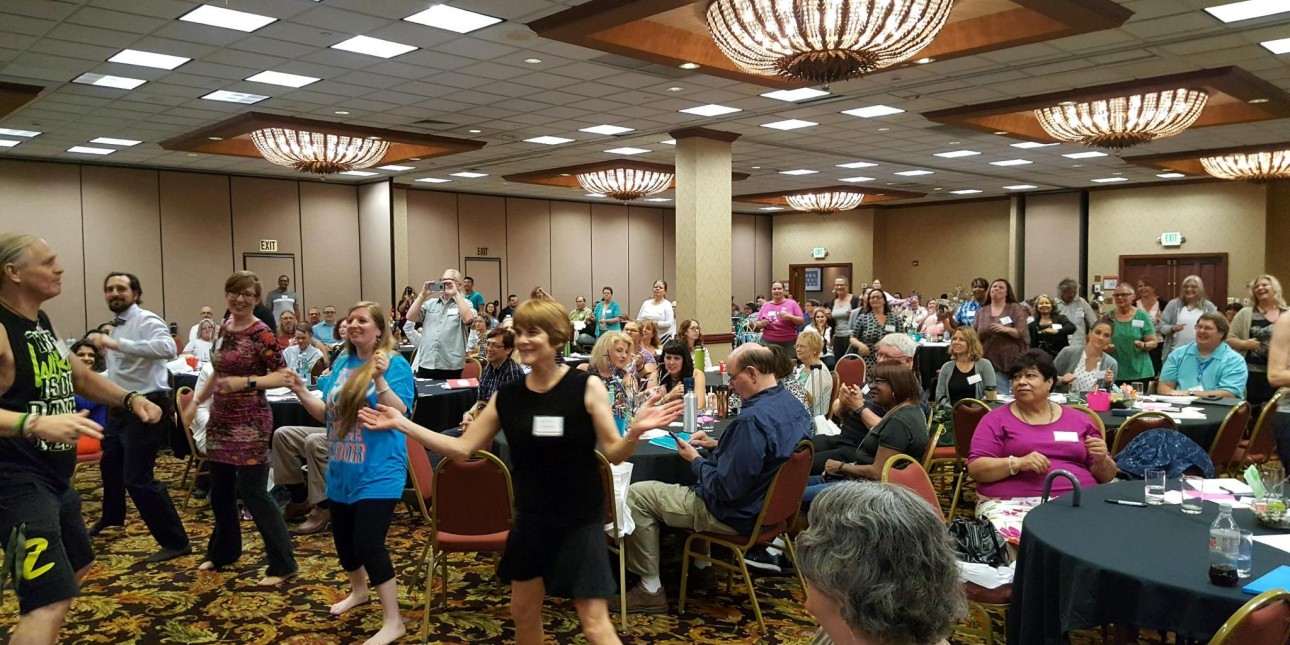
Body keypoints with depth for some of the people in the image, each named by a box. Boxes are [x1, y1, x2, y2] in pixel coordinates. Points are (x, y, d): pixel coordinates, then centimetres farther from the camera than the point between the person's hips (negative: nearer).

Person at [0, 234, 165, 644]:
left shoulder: (41, 322, 10)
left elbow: (79, 377, 23)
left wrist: (130, 399, 8)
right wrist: (35, 423, -45)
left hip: (55, 477, 10)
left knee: (76, 566, 28)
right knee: (51, 602, -15)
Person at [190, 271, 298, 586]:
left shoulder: (262, 335, -14)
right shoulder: (224, 330, 9)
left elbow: (283, 376, -18)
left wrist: (246, 382, -27)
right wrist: (197, 401, 24)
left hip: (250, 422, -7)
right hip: (220, 420, 7)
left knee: (253, 493, -5)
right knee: (220, 490, 17)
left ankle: (283, 565, 4)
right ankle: (223, 552, 37)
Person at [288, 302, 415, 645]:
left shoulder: (395, 364, -12)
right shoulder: (341, 364, 7)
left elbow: (398, 416, -22)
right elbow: (327, 413, 12)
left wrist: (380, 380, -34)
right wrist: (301, 392, -3)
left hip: (378, 472, -7)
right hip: (341, 470, 8)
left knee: (369, 542, -11)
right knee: (343, 538, 19)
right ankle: (359, 590, 47)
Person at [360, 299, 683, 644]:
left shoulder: (587, 387, -14)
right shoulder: (507, 396, -2)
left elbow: (614, 453, -13)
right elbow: (462, 448, 1)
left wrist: (635, 431, -35)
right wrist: (402, 424, -4)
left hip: (580, 520, -5)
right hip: (530, 519, 5)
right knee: (523, 613, 20)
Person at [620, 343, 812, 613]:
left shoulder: (752, 419, -32)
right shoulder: (793, 405, -1)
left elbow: (727, 489, -29)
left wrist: (695, 460, -13)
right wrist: (716, 446, 9)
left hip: (737, 515, -10)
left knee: (635, 495, -3)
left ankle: (651, 589, 5)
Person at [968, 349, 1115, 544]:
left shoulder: (1079, 420, 19)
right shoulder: (997, 419, 10)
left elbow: (1106, 476, 20)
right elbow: (975, 468, -1)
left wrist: (1102, 459, -3)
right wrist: (1017, 463, -16)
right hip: (1011, 504, -2)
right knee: (1011, 541, -35)